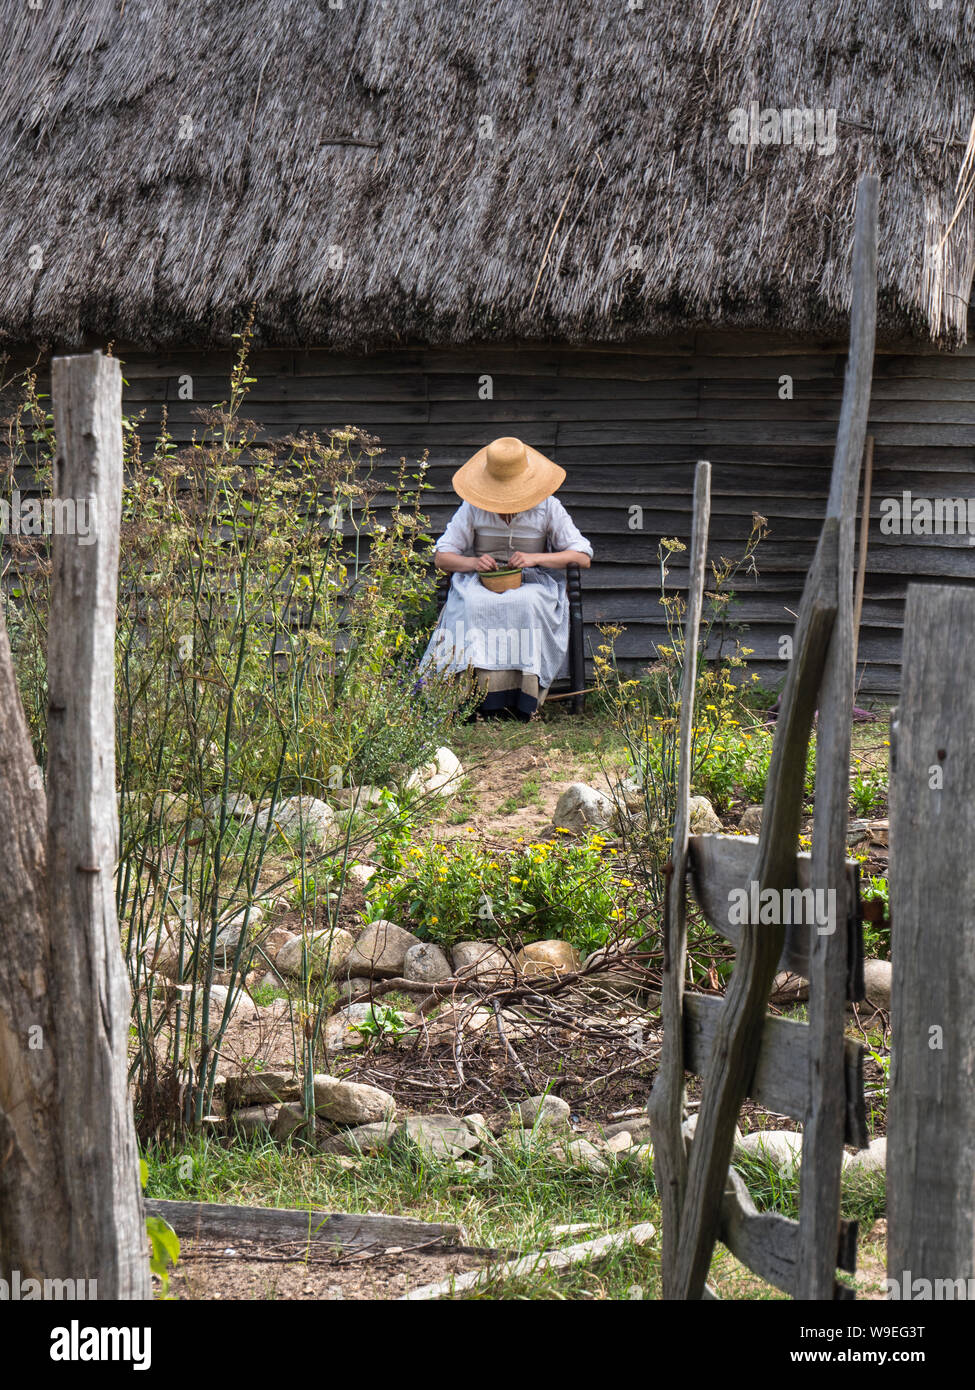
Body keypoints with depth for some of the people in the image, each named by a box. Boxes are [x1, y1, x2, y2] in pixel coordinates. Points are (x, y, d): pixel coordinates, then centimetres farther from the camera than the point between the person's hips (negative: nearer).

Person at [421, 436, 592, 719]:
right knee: (474, 605, -37)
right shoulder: (473, 508, 5)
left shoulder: (548, 508, 3)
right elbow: (441, 558, 7)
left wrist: (535, 558, -16)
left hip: (532, 582, -1)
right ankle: (483, 695, -39)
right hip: (481, 582, 1)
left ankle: (522, 696, -36)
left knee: (527, 604, -39)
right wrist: (473, 562, -15)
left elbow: (582, 557, -1)